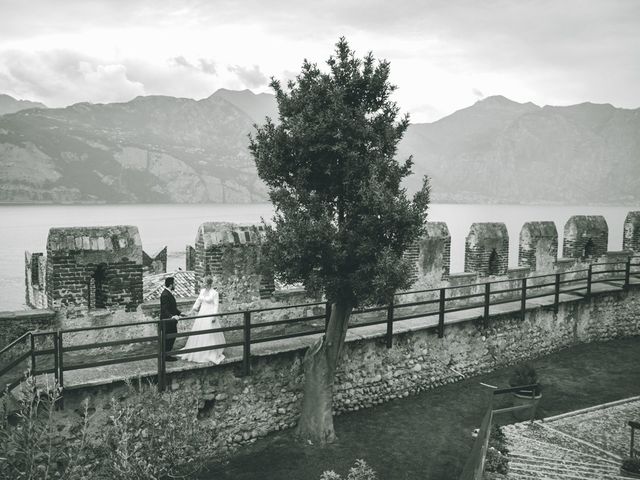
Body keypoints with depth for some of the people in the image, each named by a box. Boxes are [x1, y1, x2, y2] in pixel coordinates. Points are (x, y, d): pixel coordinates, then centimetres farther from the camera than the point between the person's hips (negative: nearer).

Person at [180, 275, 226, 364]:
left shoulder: (214, 293, -12)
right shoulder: (202, 291, 6)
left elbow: (216, 305, -12)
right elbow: (198, 301, 15)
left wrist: (214, 316, -17)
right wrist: (192, 310, 10)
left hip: (210, 315, -6)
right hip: (201, 313, 7)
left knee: (210, 335, -1)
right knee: (198, 333, 10)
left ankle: (212, 353, 10)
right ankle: (197, 352, 22)